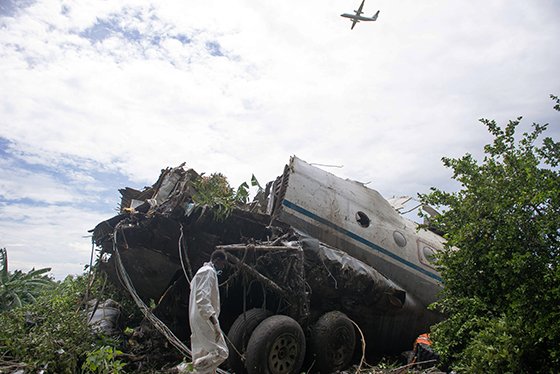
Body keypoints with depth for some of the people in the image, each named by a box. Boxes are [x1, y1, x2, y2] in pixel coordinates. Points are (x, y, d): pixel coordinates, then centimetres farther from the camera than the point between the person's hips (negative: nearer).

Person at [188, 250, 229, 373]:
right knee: (221, 352, -7)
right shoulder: (209, 272, -14)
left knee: (204, 355, 13)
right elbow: (203, 299, -25)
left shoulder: (202, 271, 18)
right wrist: (215, 323, -28)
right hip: (205, 320, -11)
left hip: (198, 320, 11)